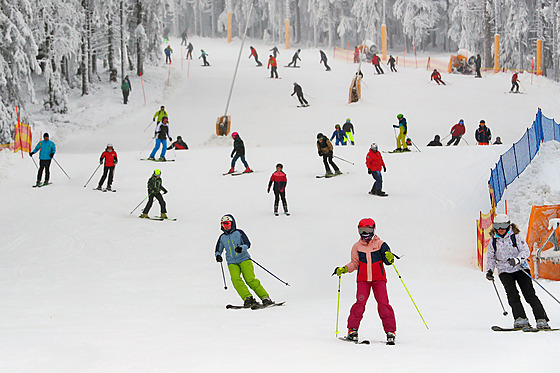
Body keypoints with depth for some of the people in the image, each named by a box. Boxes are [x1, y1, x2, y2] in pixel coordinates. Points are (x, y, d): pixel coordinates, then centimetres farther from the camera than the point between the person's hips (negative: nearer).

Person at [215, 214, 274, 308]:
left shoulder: (239, 233, 6)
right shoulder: (222, 237, 17)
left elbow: (247, 244, -2)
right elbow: (218, 250, 23)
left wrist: (241, 248, -24)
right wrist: (218, 255, -1)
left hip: (244, 259, -3)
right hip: (232, 263, 3)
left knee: (250, 279, -18)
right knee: (236, 279, -24)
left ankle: (265, 298, -11)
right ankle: (248, 299, -28)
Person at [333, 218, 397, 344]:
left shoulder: (380, 244, 3)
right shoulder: (357, 246, 10)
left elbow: (387, 261, -1)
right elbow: (354, 263, 14)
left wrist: (389, 258, -24)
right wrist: (344, 269, -1)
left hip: (378, 278, -1)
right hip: (363, 279, 1)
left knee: (383, 303, -10)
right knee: (360, 302, -13)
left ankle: (390, 331, -6)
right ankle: (353, 329, -4)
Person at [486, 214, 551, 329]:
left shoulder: (516, 237, -2)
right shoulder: (493, 241, 8)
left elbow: (526, 251, -10)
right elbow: (490, 257, 19)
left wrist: (517, 259, -28)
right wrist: (490, 270, 3)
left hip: (520, 268, -2)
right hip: (504, 271, 2)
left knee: (529, 295, -11)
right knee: (512, 294, -20)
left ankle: (542, 320, -12)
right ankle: (520, 319, -22)